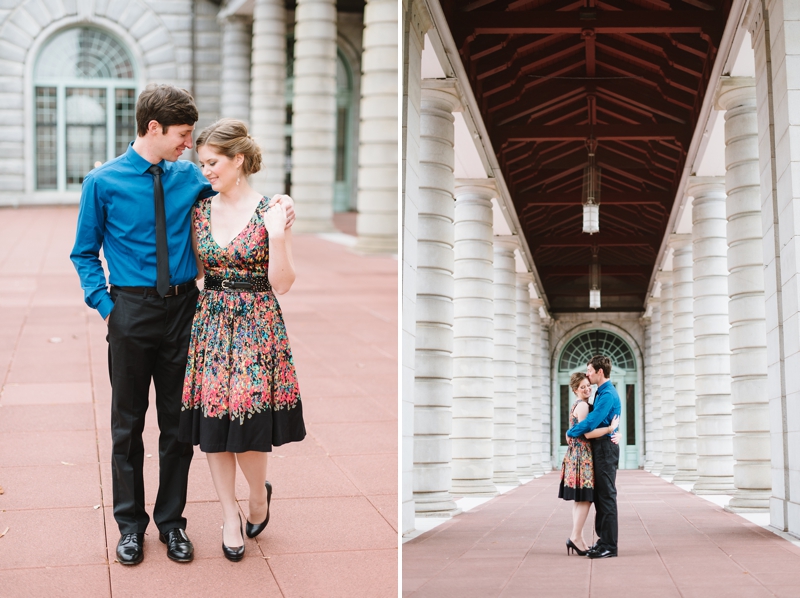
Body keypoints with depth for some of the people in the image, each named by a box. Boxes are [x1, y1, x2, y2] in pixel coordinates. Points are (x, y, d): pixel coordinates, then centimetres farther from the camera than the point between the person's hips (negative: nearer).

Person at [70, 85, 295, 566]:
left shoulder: (189, 176, 4)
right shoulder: (103, 182, -5)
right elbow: (85, 254, 3)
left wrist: (275, 203, -2)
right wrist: (105, 305, -8)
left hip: (182, 308, 3)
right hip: (131, 312, -3)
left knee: (177, 419, 9)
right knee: (128, 422, 7)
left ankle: (171, 521, 22)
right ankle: (130, 523, 21)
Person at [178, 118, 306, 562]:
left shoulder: (270, 212, -8)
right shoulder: (202, 210, 6)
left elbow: (282, 283, -10)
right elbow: (198, 270, 13)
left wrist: (278, 235, -23)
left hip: (256, 324, -4)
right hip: (210, 322, 5)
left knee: (246, 425, -4)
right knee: (212, 423, 4)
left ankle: (259, 494, 25)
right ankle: (230, 516, 18)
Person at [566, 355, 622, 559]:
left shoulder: (608, 395, -17)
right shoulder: (601, 393, 15)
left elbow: (591, 422, -22)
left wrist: (571, 433, -8)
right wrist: (574, 431, 9)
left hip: (606, 448, -10)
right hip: (599, 448, 10)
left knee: (606, 496, -6)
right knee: (599, 495, 13)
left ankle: (609, 546, -3)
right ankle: (603, 540, 19)